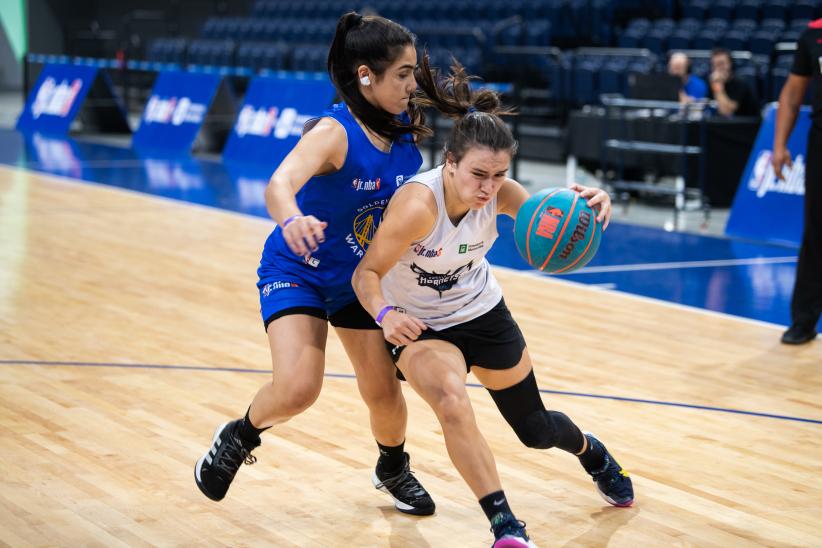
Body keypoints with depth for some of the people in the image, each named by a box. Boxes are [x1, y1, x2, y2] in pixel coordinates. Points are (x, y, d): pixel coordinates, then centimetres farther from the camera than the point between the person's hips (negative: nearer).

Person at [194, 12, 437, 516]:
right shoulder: (334, 132, -29)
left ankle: (394, 469, 38)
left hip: (360, 276, 5)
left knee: (383, 391, 6)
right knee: (297, 388, -22)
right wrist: (292, 219, -68)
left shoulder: (408, 129, -12)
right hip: (297, 271, -5)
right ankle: (239, 437, 11)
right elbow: (279, 184, -47)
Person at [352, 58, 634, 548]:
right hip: (420, 325, -4)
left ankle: (593, 453, 53)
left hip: (482, 313, 4)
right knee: (453, 403, -34)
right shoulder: (418, 204, -35)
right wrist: (385, 314, -49)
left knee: (535, 429, 17)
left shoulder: (499, 192, -21)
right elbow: (367, 272, -29)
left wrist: (590, 205, -56)